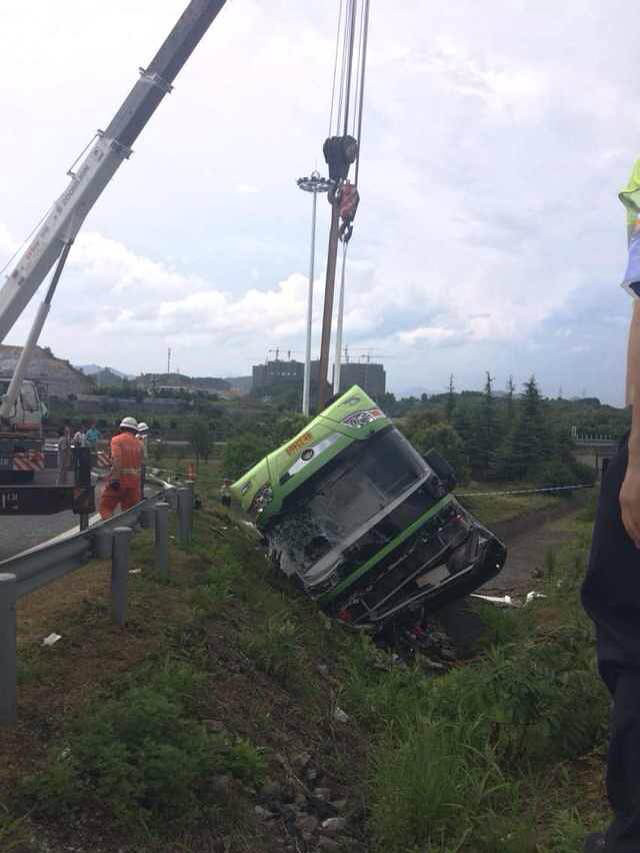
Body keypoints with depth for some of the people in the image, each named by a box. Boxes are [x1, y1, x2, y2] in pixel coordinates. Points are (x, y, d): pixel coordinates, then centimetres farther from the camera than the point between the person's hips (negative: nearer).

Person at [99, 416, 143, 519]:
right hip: (134, 481, 5)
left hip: (120, 480, -5)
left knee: (106, 506, 4)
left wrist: (115, 478, -23)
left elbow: (116, 459, -18)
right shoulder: (138, 443, 11)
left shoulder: (117, 440, -4)